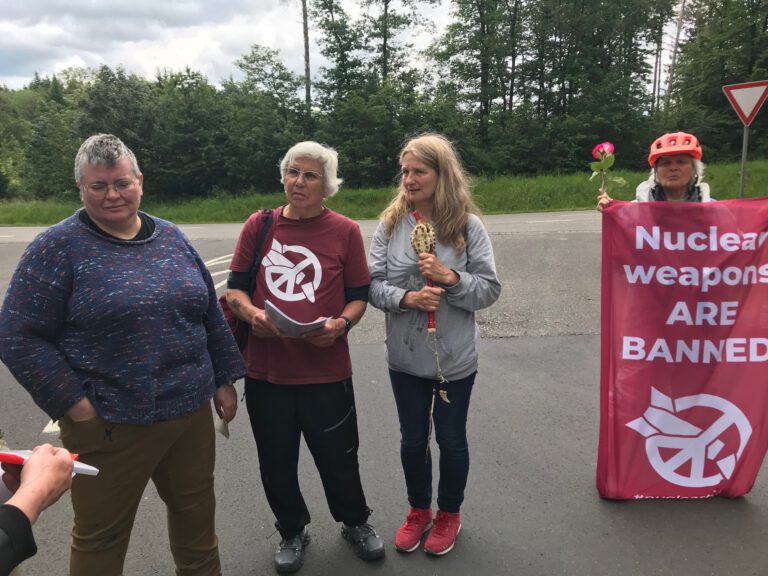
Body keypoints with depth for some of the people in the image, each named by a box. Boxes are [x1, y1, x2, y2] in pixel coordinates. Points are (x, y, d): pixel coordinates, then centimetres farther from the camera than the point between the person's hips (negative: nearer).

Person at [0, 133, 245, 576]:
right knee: (101, 534, 14)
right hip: (110, 423, -4)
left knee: (197, 511, 21)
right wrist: (72, 401, -14)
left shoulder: (172, 237, 5)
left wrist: (224, 379, 10)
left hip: (191, 411, 5)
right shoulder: (58, 247, -9)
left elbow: (211, 315, 11)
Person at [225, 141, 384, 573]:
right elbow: (235, 287, 7)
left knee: (338, 458, 14)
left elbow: (359, 295, 2)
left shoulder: (345, 231, -3)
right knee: (276, 464, 17)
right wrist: (251, 313, -13)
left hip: (327, 371, -2)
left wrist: (341, 323, -17)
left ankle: (356, 522, 45)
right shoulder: (259, 226, 1)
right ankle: (293, 531, 45)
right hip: (266, 371, 2)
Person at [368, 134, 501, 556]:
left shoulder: (468, 225, -8)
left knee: (451, 440, 16)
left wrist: (451, 278, -22)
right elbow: (372, 284, -5)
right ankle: (418, 510, 43)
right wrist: (406, 298, -22)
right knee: (412, 439, 17)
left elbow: (490, 289, -7)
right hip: (405, 357, 2)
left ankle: (449, 514, 41)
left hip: (455, 358, -1)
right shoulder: (391, 222, -4)